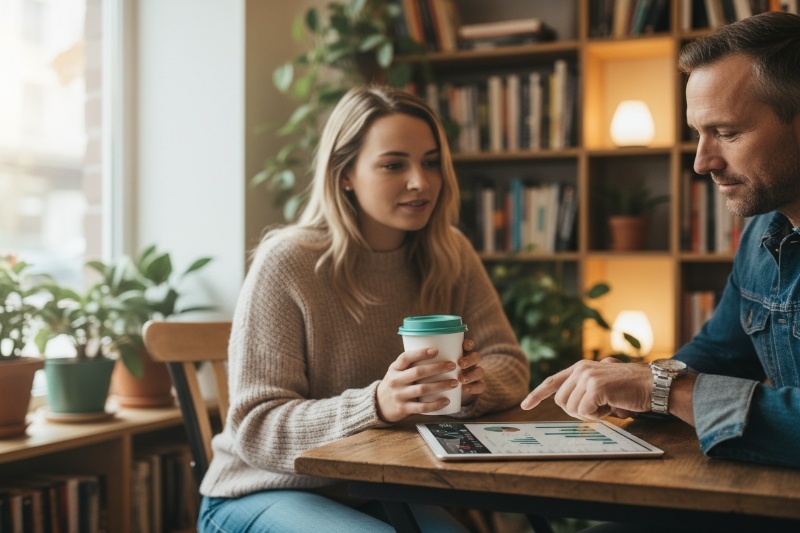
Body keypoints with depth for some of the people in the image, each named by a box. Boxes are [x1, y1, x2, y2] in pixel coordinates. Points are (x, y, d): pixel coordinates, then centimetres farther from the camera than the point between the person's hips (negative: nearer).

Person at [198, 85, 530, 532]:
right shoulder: (286, 264, -17)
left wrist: (476, 383, -27)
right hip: (268, 493, -5)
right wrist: (376, 405, -36)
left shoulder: (450, 256, -1)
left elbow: (510, 365, -2)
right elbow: (256, 428, -20)